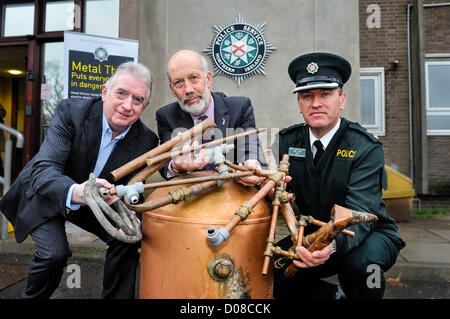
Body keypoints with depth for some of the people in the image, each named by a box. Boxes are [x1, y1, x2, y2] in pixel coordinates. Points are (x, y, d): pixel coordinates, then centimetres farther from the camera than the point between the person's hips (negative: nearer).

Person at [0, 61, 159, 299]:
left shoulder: (146, 140, -18)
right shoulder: (71, 112, -26)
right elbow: (43, 169, -34)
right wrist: (75, 191, -56)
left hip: (92, 203, 3)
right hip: (46, 195, -3)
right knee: (55, 252, -22)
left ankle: (116, 297, 9)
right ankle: (33, 296, 12)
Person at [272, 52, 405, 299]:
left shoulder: (365, 148, -19)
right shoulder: (288, 141, -5)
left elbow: (360, 216, -27)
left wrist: (332, 244, -49)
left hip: (371, 234, -4)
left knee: (360, 261, -37)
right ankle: (336, 295, 8)